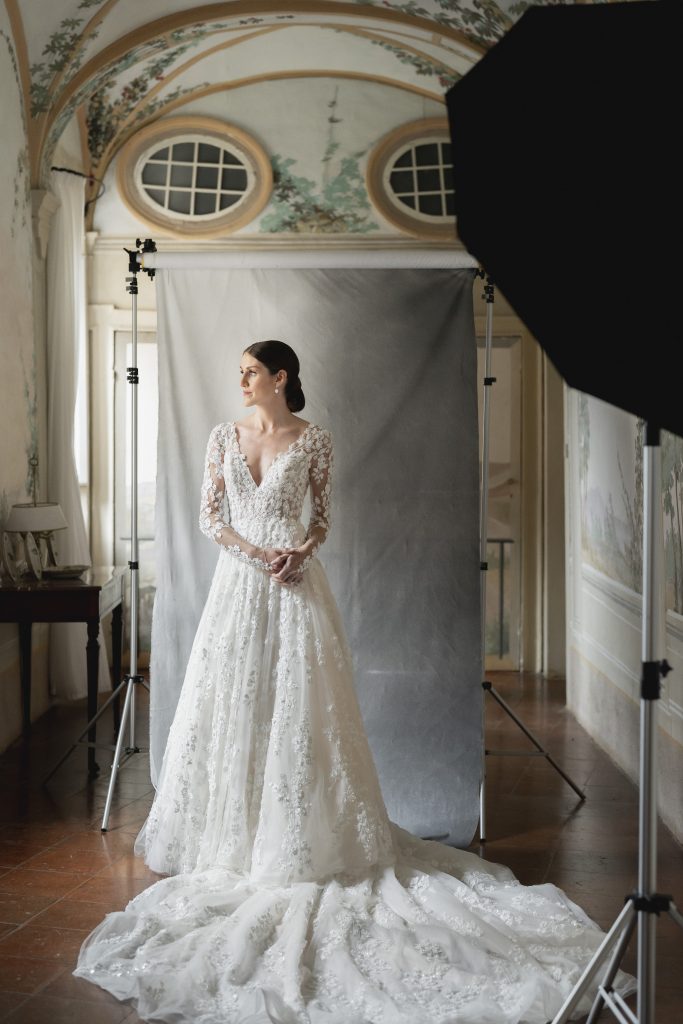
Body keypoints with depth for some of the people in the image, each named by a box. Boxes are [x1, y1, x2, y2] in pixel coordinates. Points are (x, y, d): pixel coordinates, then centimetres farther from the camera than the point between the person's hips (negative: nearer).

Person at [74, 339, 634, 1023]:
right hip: (238, 582, 3)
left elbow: (323, 516, 6)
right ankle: (235, 833, 16)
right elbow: (208, 516, 5)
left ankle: (302, 836, 7)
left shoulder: (313, 439, 1)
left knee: (299, 704, -3)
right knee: (233, 702, 4)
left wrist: (300, 552, -13)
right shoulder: (225, 436, 7)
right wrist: (253, 552, -10)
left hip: (295, 583, -2)